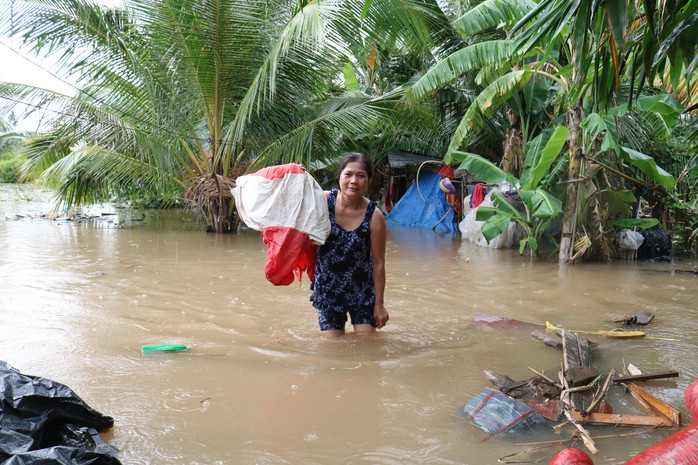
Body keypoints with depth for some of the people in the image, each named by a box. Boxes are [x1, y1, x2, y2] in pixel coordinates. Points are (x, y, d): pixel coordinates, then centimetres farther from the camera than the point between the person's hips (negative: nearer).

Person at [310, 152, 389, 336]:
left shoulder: (374, 216, -16)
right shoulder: (323, 200, -12)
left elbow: (378, 262, -9)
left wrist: (379, 304, -3)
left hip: (362, 290, -1)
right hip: (327, 289, 1)